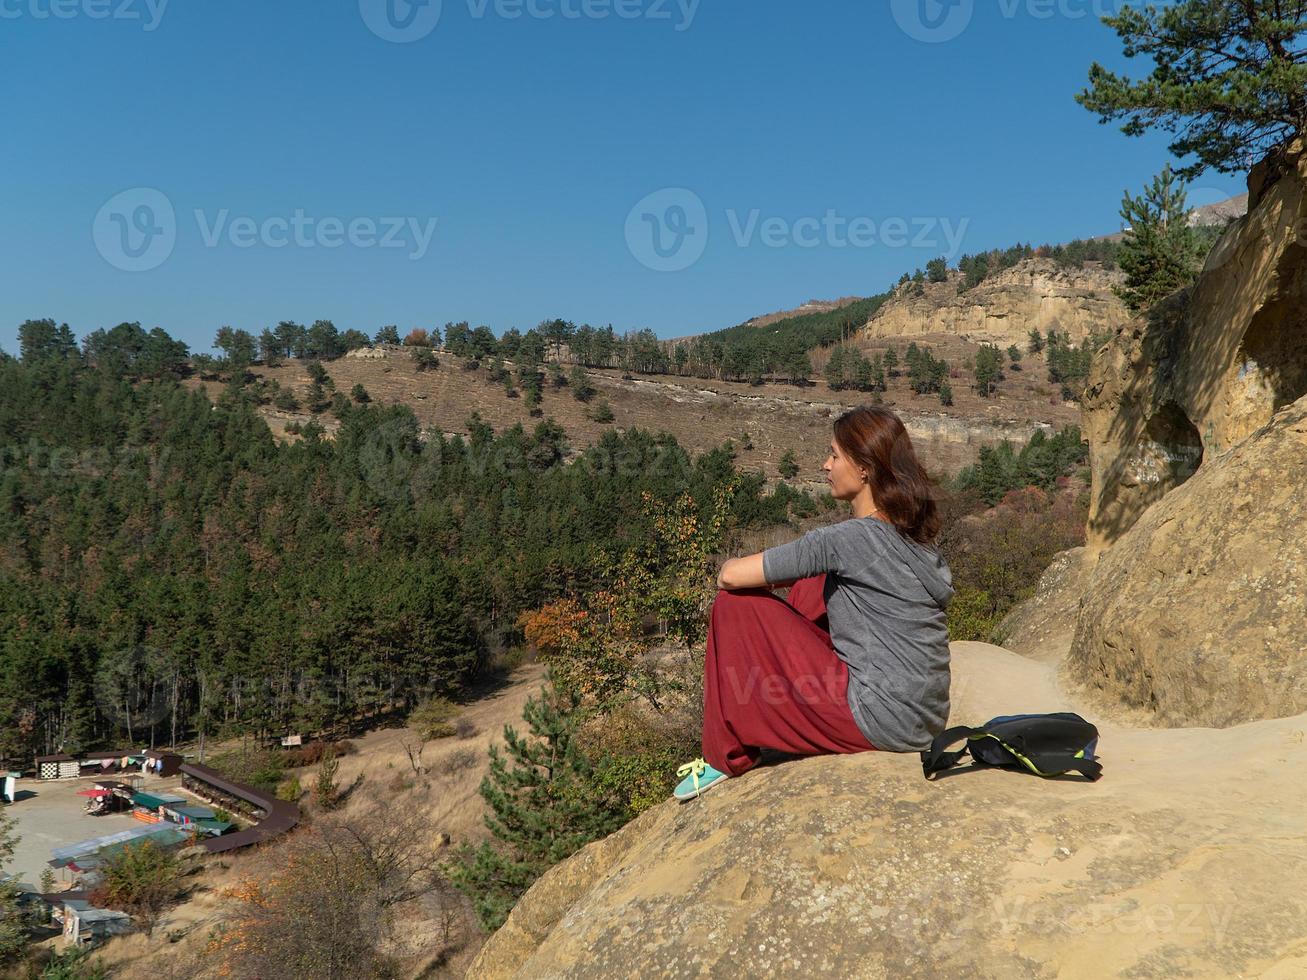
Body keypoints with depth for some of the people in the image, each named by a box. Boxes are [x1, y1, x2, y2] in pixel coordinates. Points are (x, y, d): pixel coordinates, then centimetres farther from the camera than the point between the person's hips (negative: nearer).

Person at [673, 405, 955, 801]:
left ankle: (729, 757, 11)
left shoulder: (850, 539, -18)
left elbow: (730, 576, -14)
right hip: (926, 719, 9)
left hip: (880, 721, -9)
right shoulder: (915, 535, 7)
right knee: (813, 585, 21)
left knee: (735, 604, -4)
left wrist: (733, 566, 8)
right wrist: (775, 572, 13)